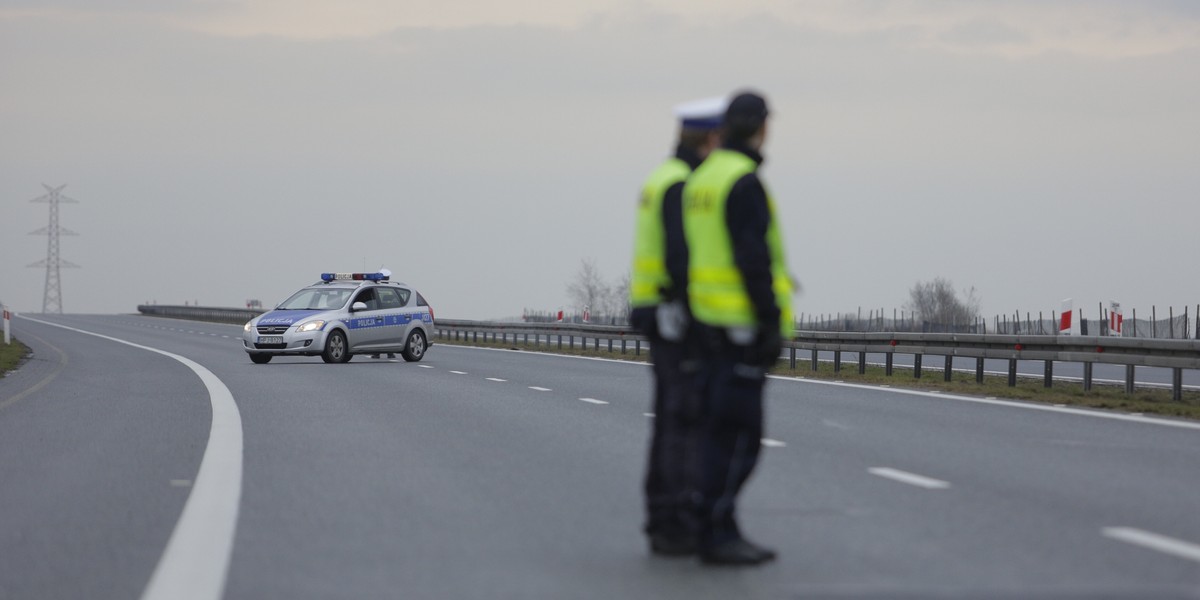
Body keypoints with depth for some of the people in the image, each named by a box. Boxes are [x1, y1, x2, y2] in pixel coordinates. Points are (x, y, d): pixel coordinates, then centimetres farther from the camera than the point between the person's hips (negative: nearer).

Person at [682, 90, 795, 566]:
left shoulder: (704, 177, 14)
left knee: (721, 430, 12)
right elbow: (754, 258, -20)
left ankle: (715, 529, 15)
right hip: (742, 325, -10)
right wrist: (772, 323, -18)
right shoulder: (745, 182, -15)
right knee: (738, 433, -7)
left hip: (709, 321, 10)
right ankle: (719, 534, -7)